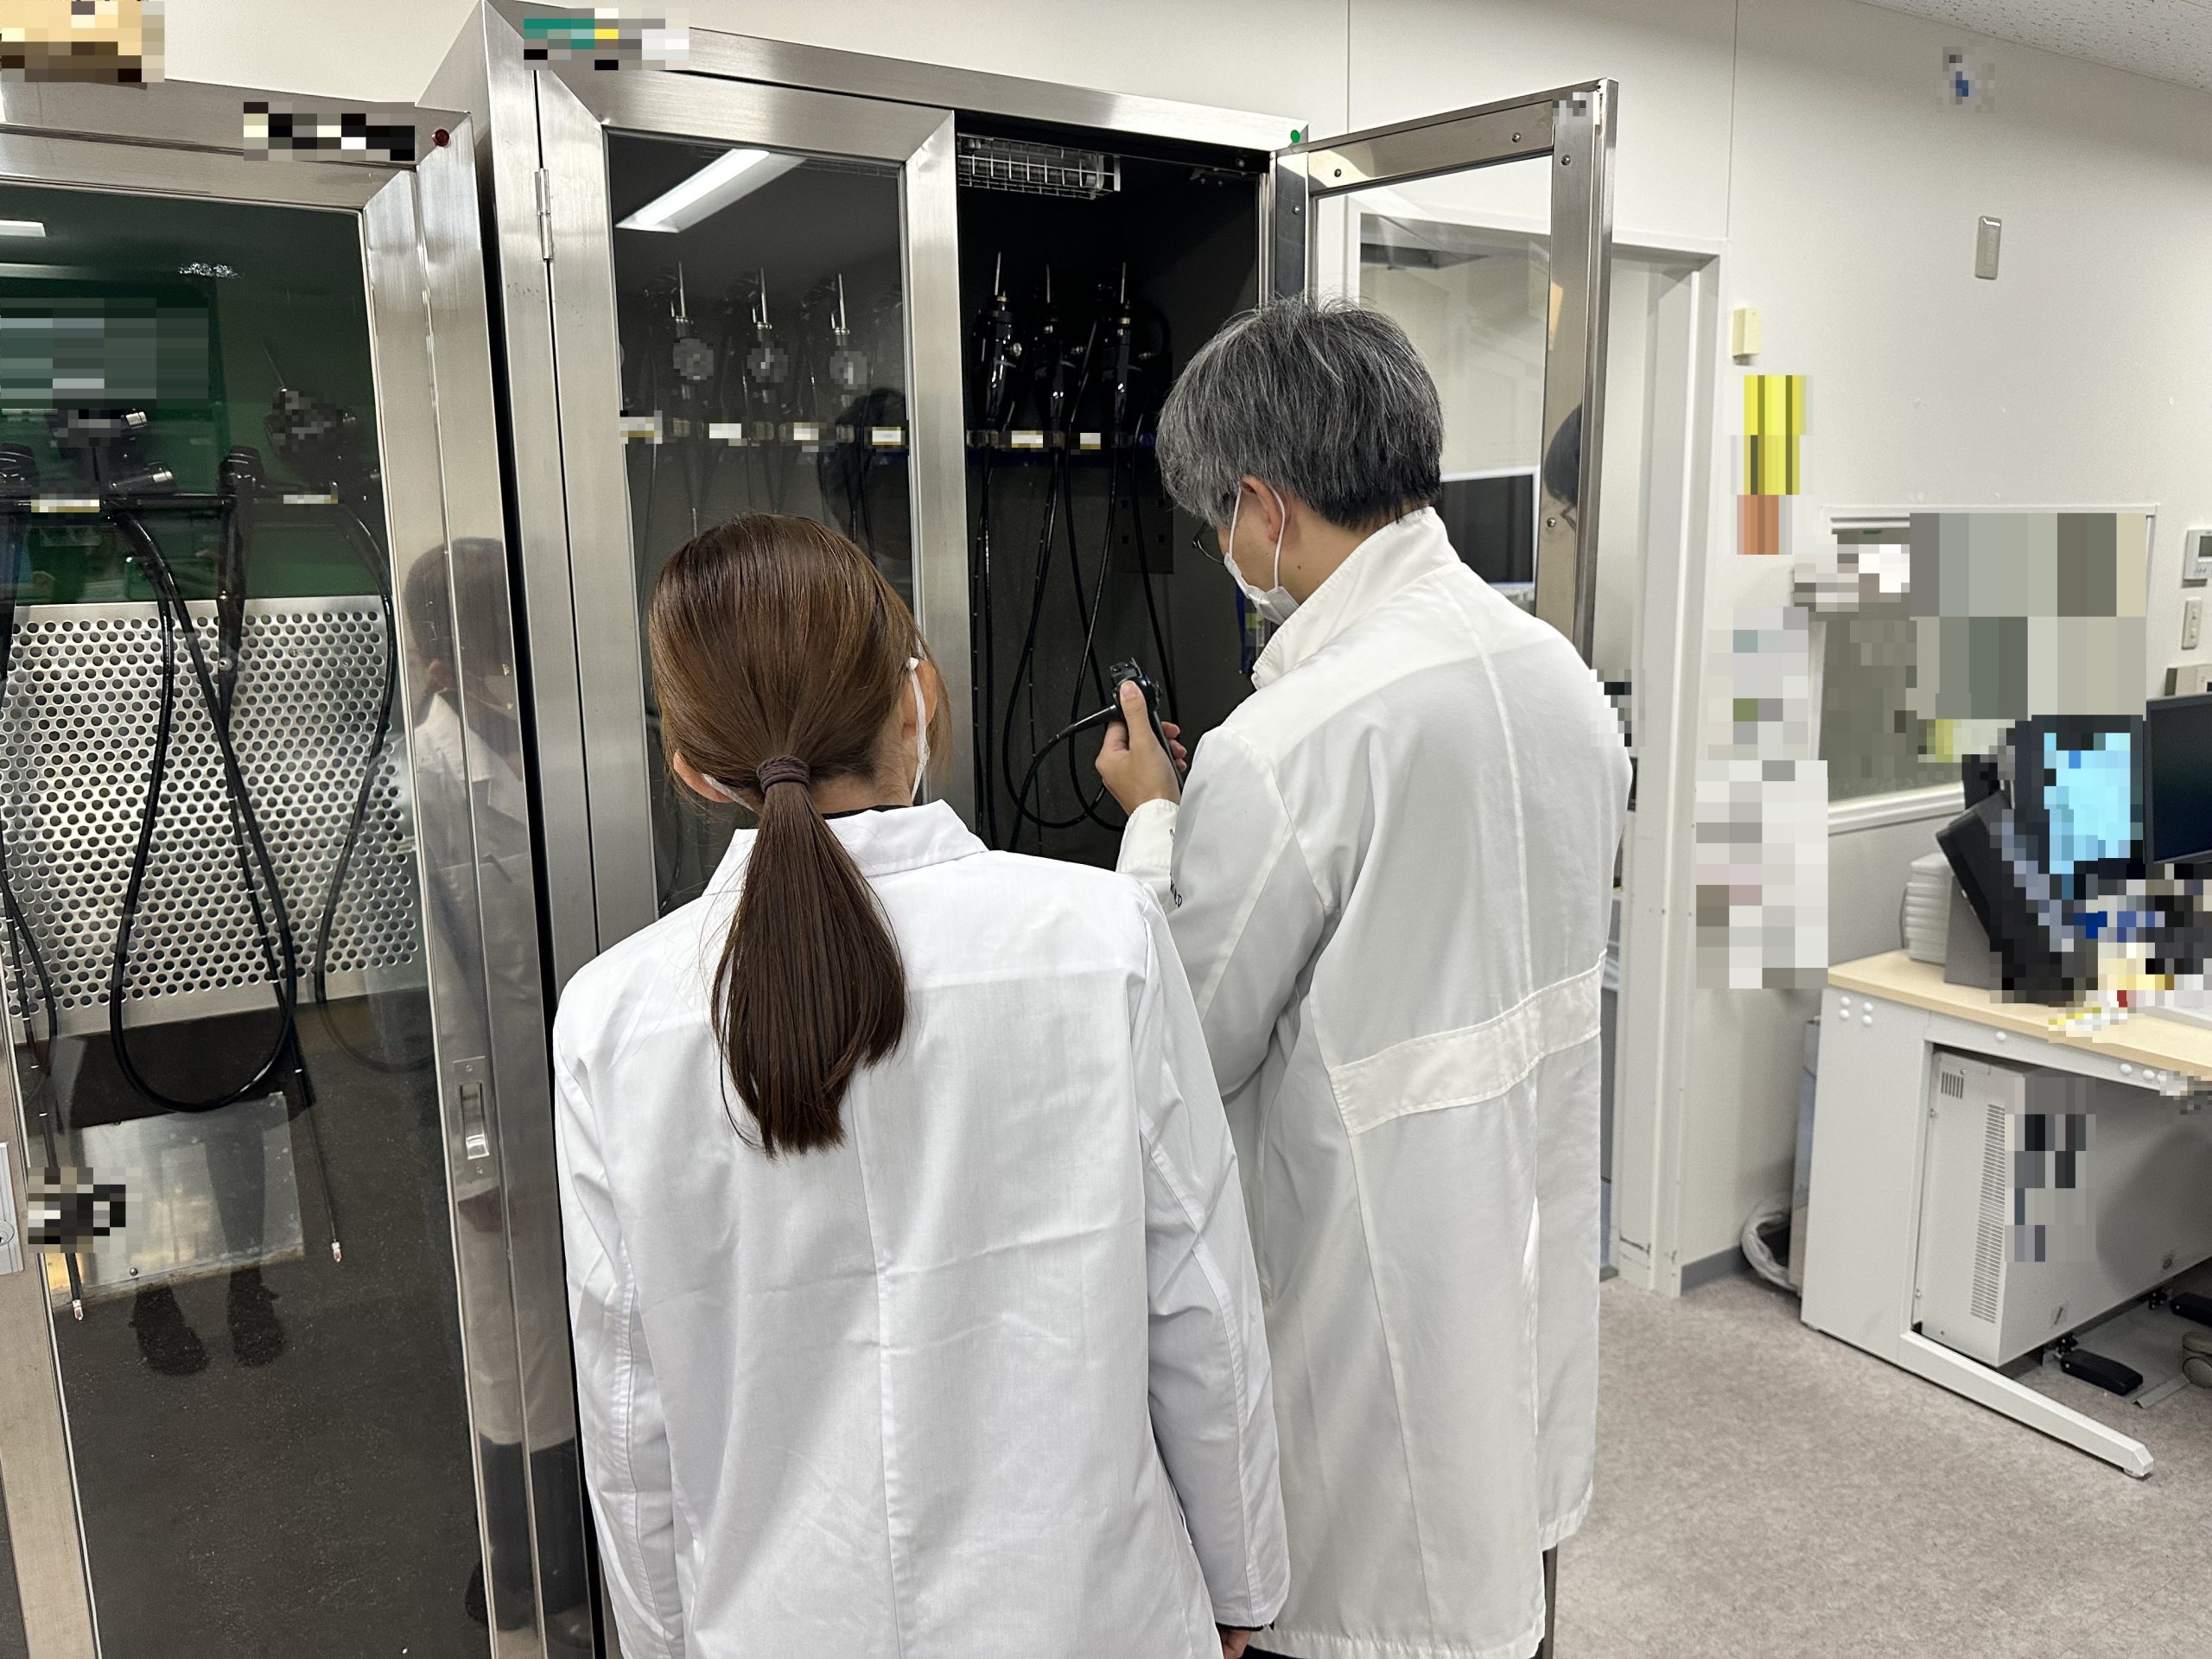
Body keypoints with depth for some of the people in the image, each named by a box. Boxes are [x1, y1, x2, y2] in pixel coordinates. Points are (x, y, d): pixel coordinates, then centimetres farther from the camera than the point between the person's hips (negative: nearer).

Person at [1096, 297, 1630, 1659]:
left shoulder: (1282, 750, -27)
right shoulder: (1563, 673, -1)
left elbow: (1184, 1057, -16)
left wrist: (1154, 821, -4)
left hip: (1385, 1281, -7)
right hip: (1540, 1242, 8)